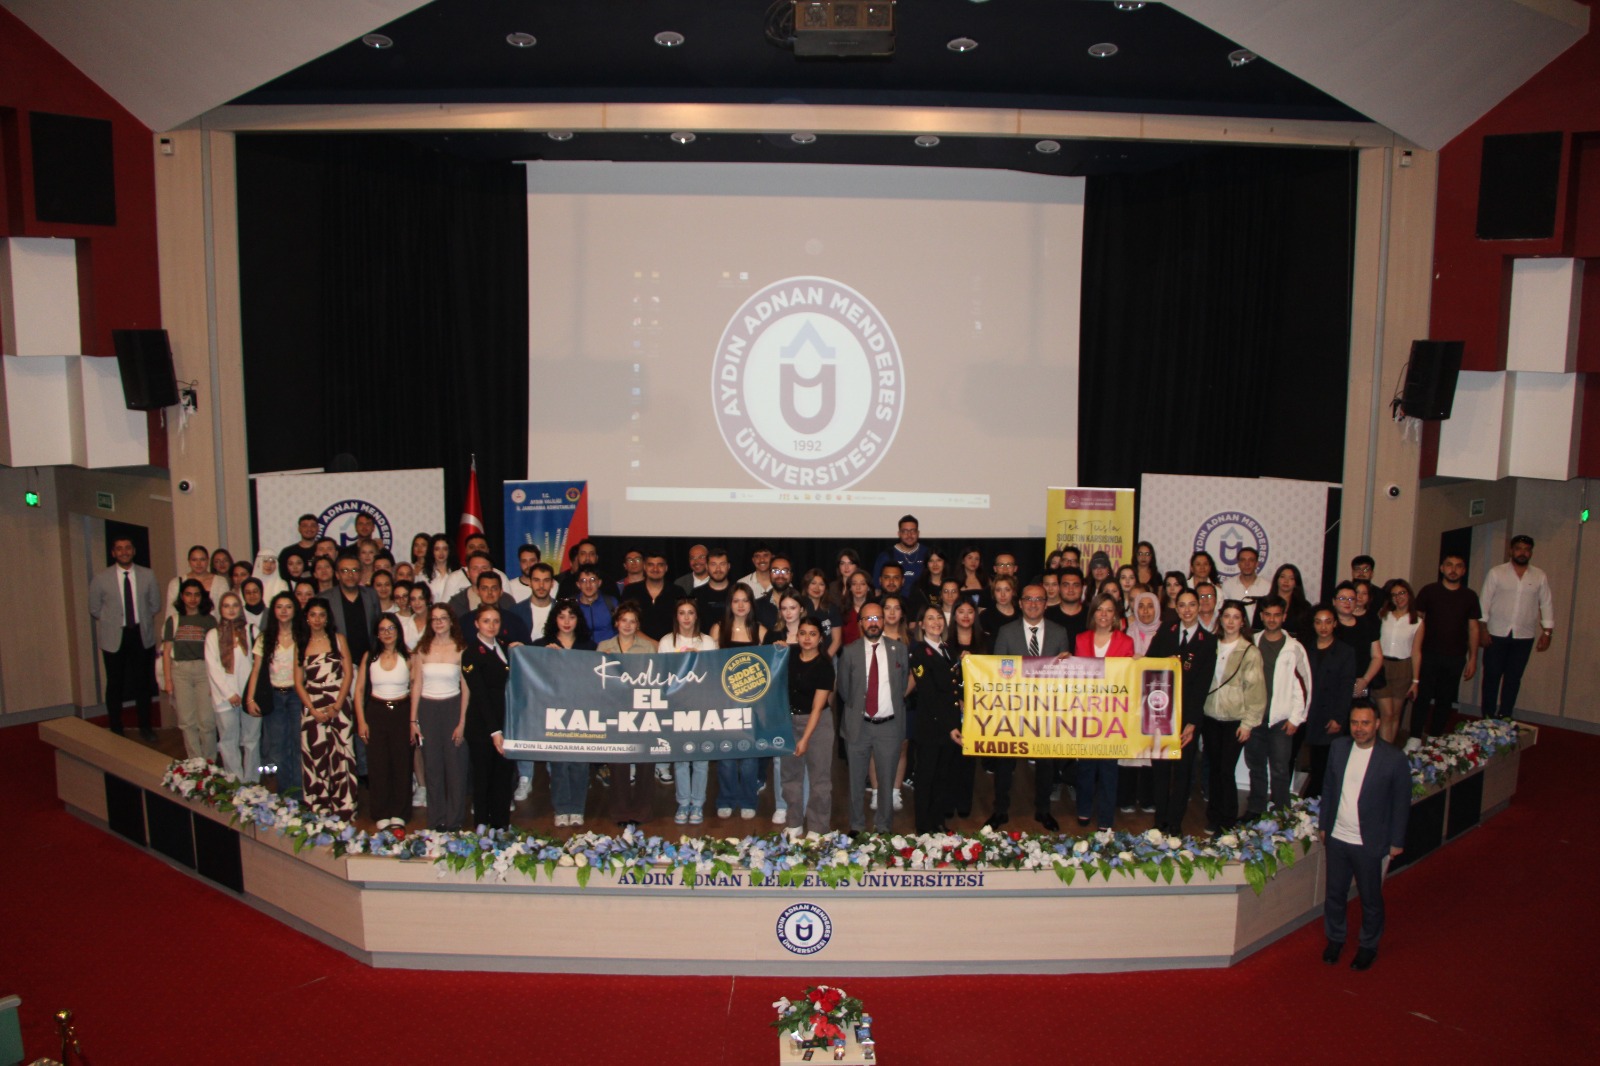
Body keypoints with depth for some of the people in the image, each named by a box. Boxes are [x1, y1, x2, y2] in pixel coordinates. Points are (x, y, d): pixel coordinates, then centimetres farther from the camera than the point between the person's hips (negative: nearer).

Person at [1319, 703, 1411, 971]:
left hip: (1371, 844, -3)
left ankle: (1368, 946, 35)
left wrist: (1396, 841, -3)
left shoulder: (1394, 759, -15)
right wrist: (1323, 824, 10)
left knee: (1370, 899, 14)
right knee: (1335, 893, 17)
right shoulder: (1339, 747, -2)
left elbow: (1401, 804, -6)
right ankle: (1335, 938, 38)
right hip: (1337, 838, 4)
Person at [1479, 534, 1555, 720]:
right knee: (1492, 675, 2)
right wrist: (1483, 629, -7)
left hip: (1524, 637, 2)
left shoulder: (1540, 577, 6)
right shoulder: (1496, 573, 0)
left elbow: (1547, 604, 8)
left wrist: (1547, 632, 2)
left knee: (1513, 678, 7)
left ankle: (1504, 717, 15)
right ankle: (1488, 716, 11)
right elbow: (1485, 602, -1)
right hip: (1496, 634, -2)